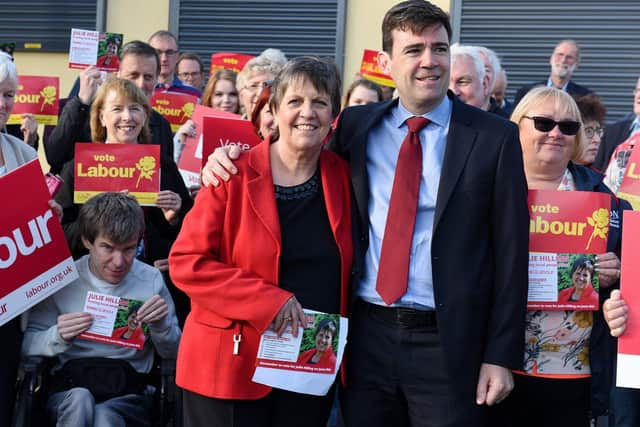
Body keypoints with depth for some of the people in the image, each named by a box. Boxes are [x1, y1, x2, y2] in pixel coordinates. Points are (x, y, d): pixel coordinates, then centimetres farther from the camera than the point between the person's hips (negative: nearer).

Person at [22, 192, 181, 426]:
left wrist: (161, 325, -10)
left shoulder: (151, 280, 8)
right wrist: (58, 337, -18)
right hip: (70, 388, 1)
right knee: (79, 400, -36)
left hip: (128, 392, 0)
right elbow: (28, 345, 3)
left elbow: (173, 353, 12)